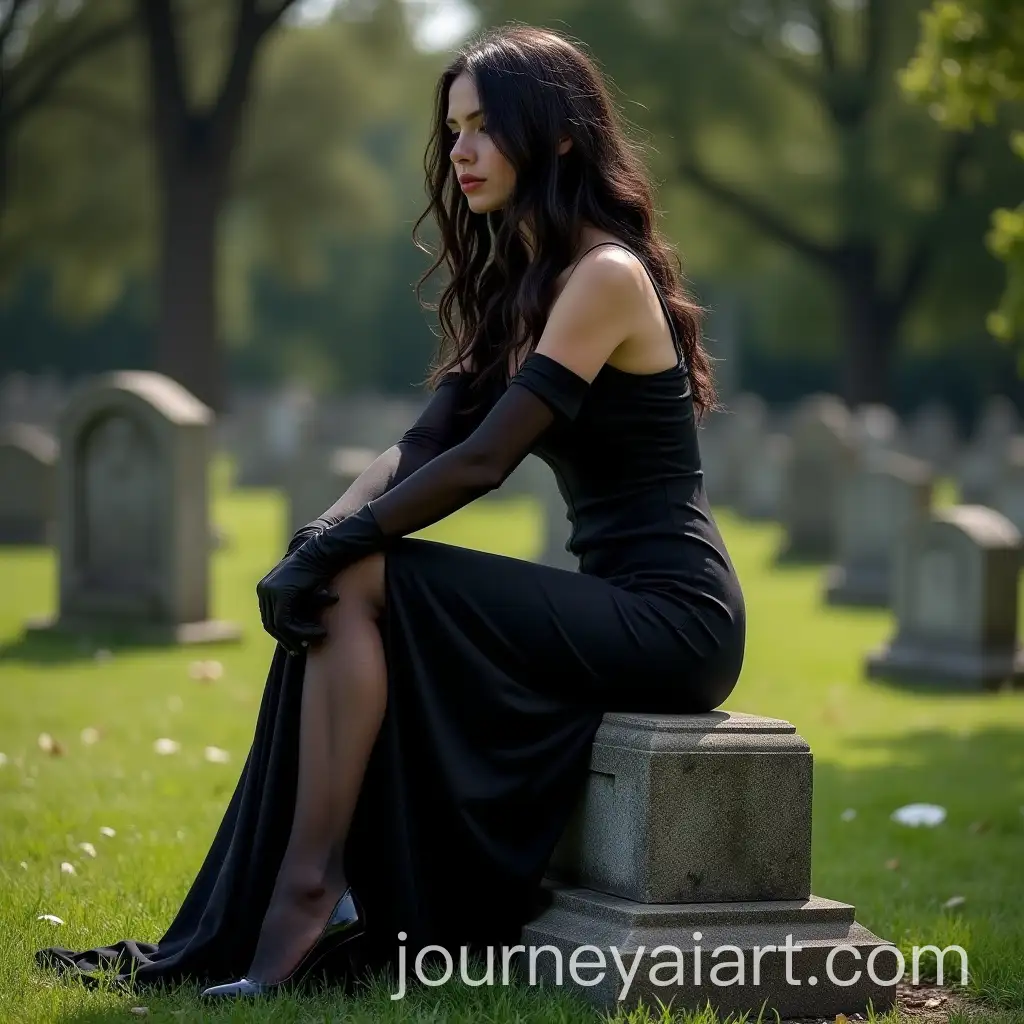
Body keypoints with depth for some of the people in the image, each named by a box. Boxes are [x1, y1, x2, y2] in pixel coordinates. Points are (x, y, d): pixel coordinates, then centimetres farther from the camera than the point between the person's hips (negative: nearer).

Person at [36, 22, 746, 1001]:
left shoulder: (604, 274, -12)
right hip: (613, 602, 8)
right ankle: (233, 938, -9)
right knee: (332, 595, -7)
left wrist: (338, 546, -14)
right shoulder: (516, 281, 17)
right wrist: (318, 538, -10)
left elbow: (484, 459, -19)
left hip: (671, 618, -8)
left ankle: (308, 899, -16)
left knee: (359, 586, -20)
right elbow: (426, 444, 7)